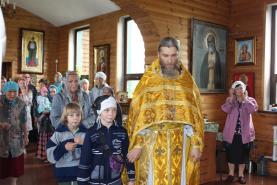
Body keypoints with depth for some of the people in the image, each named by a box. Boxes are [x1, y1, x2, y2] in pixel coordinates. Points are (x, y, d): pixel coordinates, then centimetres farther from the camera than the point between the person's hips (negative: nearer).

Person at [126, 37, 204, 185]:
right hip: (153, 144, -2)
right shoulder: (148, 80, 0)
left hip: (181, 144, 2)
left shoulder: (187, 81, 6)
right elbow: (137, 114, -2)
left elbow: (195, 115, 5)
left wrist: (196, 144, -2)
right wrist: (136, 144, -8)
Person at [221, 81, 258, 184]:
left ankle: (241, 175, 23)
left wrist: (245, 98, -15)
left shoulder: (250, 100, 4)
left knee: (243, 155, 8)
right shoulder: (230, 100, 2)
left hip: (245, 133, 0)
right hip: (231, 132, 0)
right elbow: (225, 109, -18)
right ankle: (231, 174, 22)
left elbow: (253, 109, -18)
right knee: (231, 154, 7)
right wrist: (231, 97, -16)